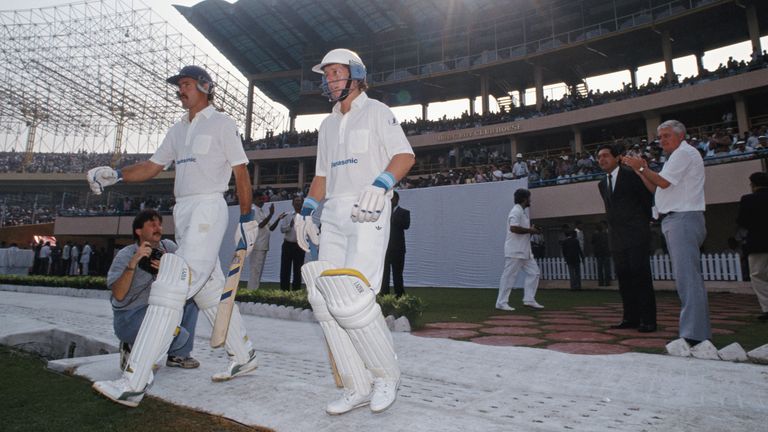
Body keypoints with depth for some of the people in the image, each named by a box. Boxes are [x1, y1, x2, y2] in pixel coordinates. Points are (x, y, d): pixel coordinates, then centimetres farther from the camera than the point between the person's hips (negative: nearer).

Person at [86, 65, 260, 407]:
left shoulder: (221, 123, 0)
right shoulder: (178, 130, 22)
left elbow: (241, 173, -3)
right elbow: (152, 167, 20)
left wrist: (247, 219, -7)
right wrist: (115, 175, 2)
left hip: (209, 207, -8)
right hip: (183, 212, 8)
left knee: (170, 290, -15)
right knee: (210, 291, 11)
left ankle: (133, 383, -15)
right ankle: (243, 357, 23)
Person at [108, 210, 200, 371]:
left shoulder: (169, 247, -1)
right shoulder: (124, 256, -12)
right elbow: (119, 295, -25)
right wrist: (133, 262, -32)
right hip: (130, 318, -6)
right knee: (181, 336, -29)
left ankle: (178, 355, -2)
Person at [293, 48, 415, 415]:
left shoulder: (376, 111, 6)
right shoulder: (328, 125, 26)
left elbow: (405, 155, -6)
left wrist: (380, 185, -23)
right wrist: (307, 211, 14)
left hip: (368, 214, -7)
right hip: (333, 214, 7)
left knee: (350, 298, -20)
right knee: (324, 299, -4)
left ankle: (386, 376, 2)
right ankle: (358, 388, 5)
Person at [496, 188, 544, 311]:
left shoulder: (523, 211, 18)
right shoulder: (516, 211, -14)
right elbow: (513, 228, -27)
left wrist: (531, 230, 8)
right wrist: (530, 230, -16)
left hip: (524, 251, 10)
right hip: (515, 251, -10)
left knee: (534, 272, 9)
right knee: (509, 276, -5)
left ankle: (529, 299, 13)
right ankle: (501, 302, 1)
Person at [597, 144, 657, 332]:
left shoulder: (632, 175, -4)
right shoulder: (602, 184, 14)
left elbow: (647, 198, 1)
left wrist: (644, 222, 7)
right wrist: (615, 226, 13)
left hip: (636, 234, -6)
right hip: (617, 237, 6)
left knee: (641, 277, -5)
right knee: (624, 278, 7)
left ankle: (647, 320, 0)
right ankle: (631, 318, 13)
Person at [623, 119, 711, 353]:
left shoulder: (684, 153, -5)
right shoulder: (677, 156, 25)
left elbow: (663, 183, -14)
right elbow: (657, 189, 21)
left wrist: (641, 167, -2)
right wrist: (641, 171, 11)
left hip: (682, 219, -11)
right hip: (676, 221, 11)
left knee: (687, 277, -15)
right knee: (689, 277, 11)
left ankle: (693, 338, -17)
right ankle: (701, 333, 17)